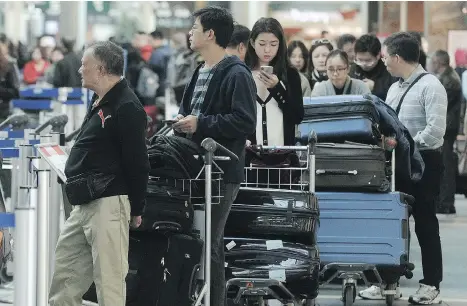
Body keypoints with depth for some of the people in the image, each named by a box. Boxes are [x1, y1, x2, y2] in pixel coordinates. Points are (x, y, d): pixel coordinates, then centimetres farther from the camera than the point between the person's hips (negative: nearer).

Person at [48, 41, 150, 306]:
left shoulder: (126, 107, -13)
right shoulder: (100, 103, 18)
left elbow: (137, 164, -15)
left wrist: (136, 210, -11)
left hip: (109, 203, -10)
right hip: (84, 205, 11)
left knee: (109, 279, -8)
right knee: (65, 275, 13)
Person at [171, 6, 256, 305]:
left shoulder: (236, 75, -11)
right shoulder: (200, 73, 18)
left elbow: (245, 122, -19)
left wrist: (200, 124, -17)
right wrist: (182, 122, 7)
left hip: (221, 171, -9)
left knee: (210, 244, -7)